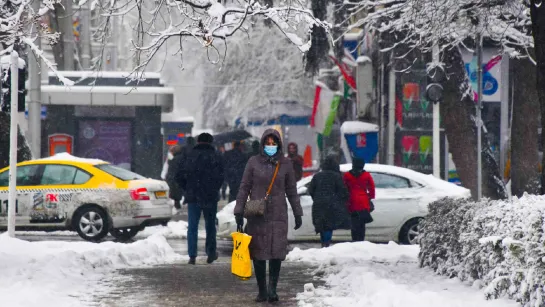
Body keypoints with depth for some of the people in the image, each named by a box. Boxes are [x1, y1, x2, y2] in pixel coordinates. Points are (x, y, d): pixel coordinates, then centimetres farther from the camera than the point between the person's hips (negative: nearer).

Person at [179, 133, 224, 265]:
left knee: (192, 227, 2)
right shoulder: (216, 157, -2)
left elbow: (182, 176, 3)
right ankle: (211, 253, 15)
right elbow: (220, 177, -2)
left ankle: (192, 256, -5)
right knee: (210, 226, 11)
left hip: (193, 196, 1)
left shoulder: (190, 156, 2)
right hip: (210, 197, 0)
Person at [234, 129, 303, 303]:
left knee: (277, 252, -11)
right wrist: (239, 211, -1)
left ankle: (272, 288, -9)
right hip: (257, 215, 0)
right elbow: (244, 188, 4)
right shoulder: (254, 162, 3)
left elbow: (292, 191, 12)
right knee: (258, 254, 2)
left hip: (278, 215, 0)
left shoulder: (285, 164, 6)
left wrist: (297, 214, 12)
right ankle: (262, 291, 9)